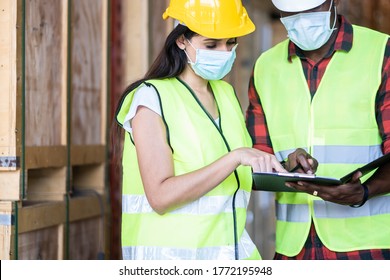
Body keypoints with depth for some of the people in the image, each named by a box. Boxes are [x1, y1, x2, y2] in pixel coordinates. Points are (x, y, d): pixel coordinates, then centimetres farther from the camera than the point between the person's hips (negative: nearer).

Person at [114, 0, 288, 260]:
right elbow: (161, 196, -19)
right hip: (171, 251, -6)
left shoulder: (227, 93, 12)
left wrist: (276, 172, -1)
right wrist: (234, 157, -26)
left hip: (233, 249, 6)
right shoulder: (152, 98, -8)